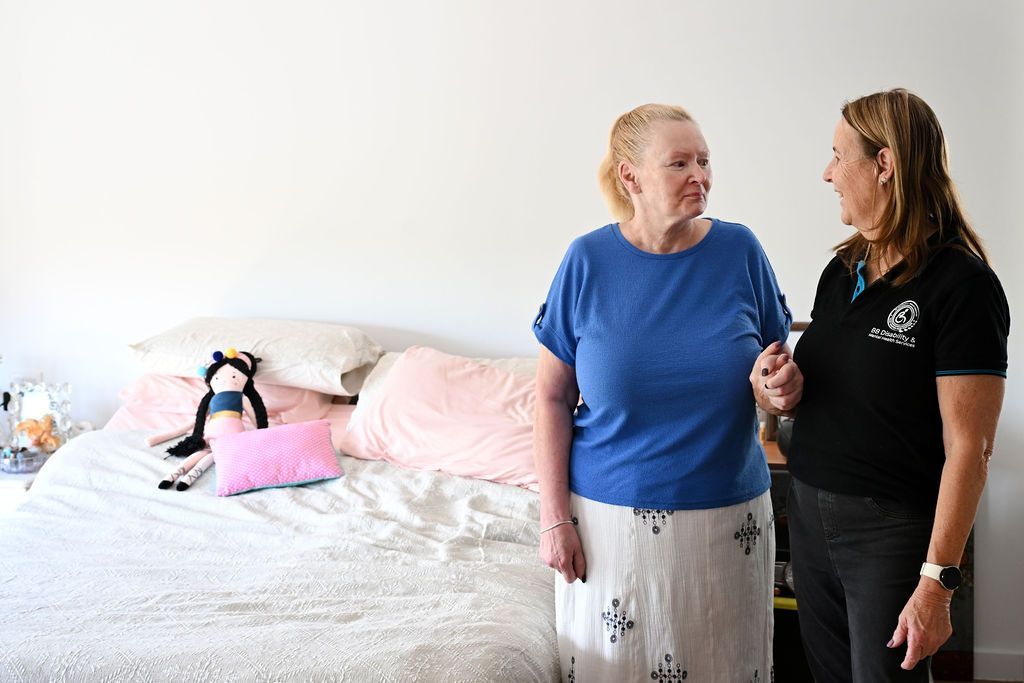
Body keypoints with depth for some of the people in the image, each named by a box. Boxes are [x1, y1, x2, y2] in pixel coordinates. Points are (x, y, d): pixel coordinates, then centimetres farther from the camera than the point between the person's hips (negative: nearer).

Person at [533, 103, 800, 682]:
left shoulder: (740, 250, -3)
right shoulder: (589, 261, -6)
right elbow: (554, 398, -3)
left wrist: (779, 385, -17)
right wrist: (555, 516, -7)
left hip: (729, 515, 1)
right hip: (611, 517, -1)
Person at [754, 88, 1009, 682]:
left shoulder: (960, 283, -15)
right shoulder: (842, 272, 8)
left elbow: (968, 448, -17)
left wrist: (937, 581, -20)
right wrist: (782, 387, -4)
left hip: (893, 528, -7)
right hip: (810, 515, 7)